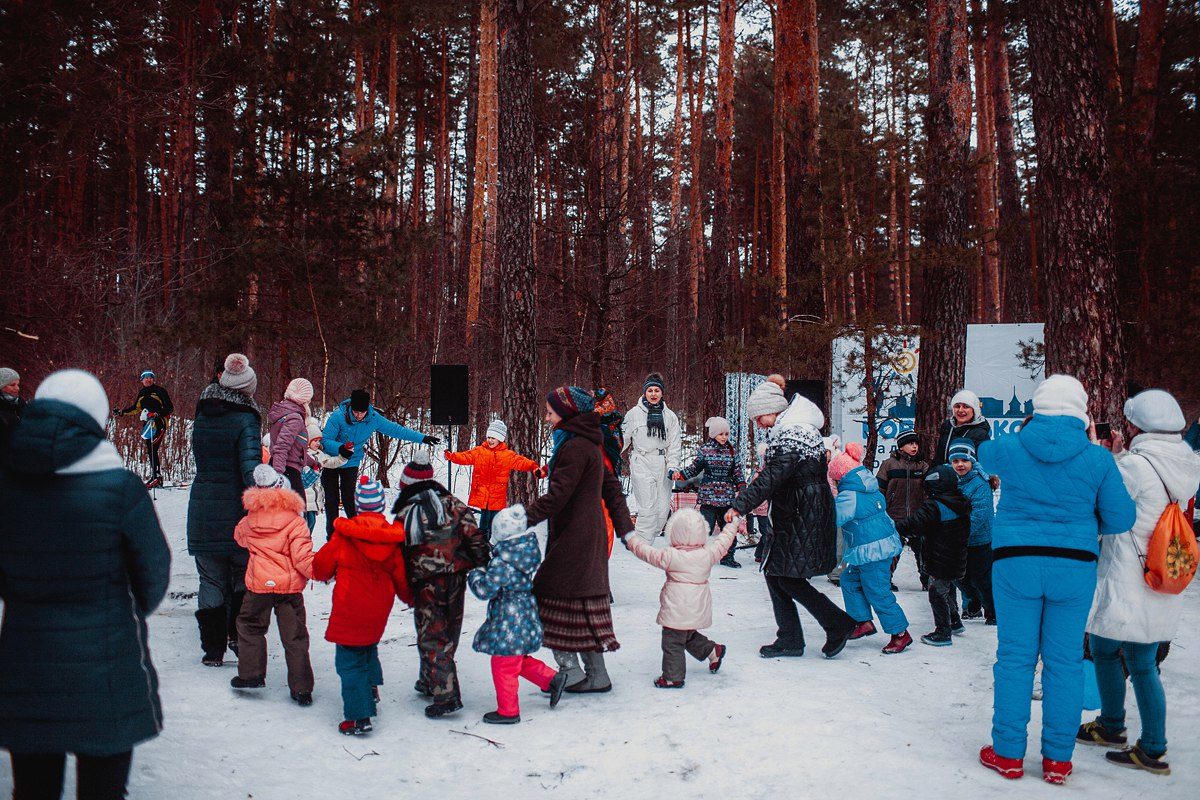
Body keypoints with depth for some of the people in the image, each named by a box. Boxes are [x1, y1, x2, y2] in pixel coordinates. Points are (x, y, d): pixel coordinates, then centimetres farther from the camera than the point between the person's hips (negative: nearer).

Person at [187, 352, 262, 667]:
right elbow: (250, 466, -19)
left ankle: (213, 649, 14)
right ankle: (240, 637, 16)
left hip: (202, 508, 4)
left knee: (211, 580, 11)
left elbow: (201, 460, 15)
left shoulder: (201, 418, 8)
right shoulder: (245, 420, -11)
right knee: (244, 576, 14)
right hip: (237, 509, -4)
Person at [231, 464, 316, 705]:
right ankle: (301, 688, 6)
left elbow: (239, 536, 24)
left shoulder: (249, 520, 1)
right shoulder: (295, 521, -10)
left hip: (258, 586, 2)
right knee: (295, 636, 5)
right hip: (290, 587, -1)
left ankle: (250, 674, 24)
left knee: (250, 625, 25)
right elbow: (303, 558, -14)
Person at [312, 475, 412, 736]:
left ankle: (359, 717, -4)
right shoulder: (392, 538, -2)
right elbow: (400, 575, 7)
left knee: (349, 660, 0)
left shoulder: (344, 534, -13)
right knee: (368, 646, 31)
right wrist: (409, 598, 26)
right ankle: (371, 688, 38)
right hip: (379, 609, 5)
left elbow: (321, 566, -3)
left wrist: (323, 574, 22)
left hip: (349, 609, -5)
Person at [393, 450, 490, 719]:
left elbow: (399, 556, -1)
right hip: (455, 575, 4)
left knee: (432, 637, 1)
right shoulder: (451, 503, 2)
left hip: (425, 583, -4)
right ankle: (431, 682, 32)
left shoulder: (404, 515, -5)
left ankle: (446, 695, -6)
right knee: (448, 633, 17)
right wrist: (483, 566, 6)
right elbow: (473, 535, -2)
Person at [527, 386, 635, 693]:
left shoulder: (574, 447, -16)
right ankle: (596, 675, 17)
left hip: (574, 538, -10)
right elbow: (611, 486, 19)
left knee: (552, 595, -1)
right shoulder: (588, 443, 15)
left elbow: (557, 496, -21)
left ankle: (569, 669, 0)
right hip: (588, 536, 10)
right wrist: (624, 527, 20)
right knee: (586, 603, 12)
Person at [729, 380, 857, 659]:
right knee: (773, 573, 9)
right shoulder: (790, 428, 14)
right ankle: (789, 640, 16)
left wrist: (740, 505, -26)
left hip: (803, 518, -10)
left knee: (787, 578, -6)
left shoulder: (792, 434, -19)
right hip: (793, 516, 10)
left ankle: (839, 624, 9)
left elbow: (772, 476, -27)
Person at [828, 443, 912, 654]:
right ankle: (864, 621, 21)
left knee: (877, 592, -1)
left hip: (871, 550, -10)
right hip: (884, 544, 10)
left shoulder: (849, 496, -20)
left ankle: (900, 633, 7)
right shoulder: (871, 490, 9)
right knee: (849, 581, 17)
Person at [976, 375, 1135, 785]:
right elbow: (1121, 518, -2)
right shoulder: (1097, 458, -6)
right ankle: (1057, 759, 17)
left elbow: (985, 453, 19)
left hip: (1015, 563, 0)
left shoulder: (1008, 449, -5)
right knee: (1065, 661, 10)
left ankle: (1008, 754, 15)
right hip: (1074, 567, 1)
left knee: (1015, 658, 7)